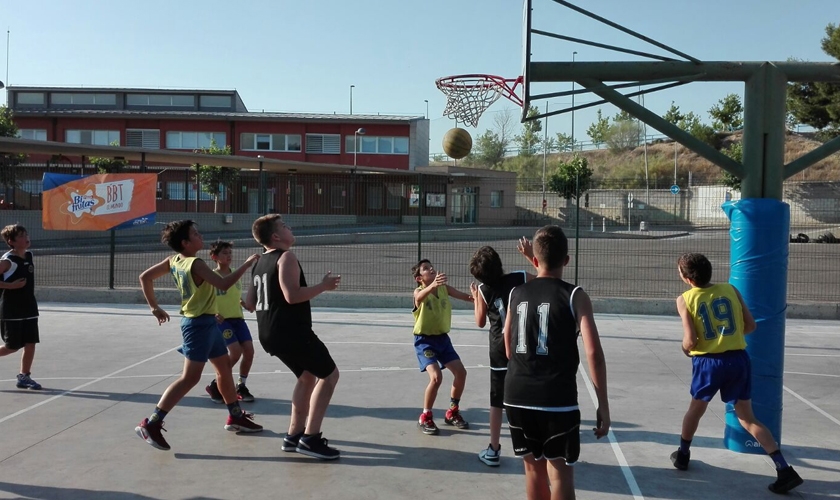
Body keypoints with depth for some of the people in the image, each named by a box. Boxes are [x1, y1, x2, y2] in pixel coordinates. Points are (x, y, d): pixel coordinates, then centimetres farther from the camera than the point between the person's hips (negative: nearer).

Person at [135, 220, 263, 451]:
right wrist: (247, 263, -17)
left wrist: (155, 307, 13)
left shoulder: (174, 261, 4)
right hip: (199, 324, -10)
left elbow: (145, 277, 8)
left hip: (206, 322, 10)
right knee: (190, 378, -9)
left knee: (224, 366, 18)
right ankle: (151, 424, -9)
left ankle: (236, 417, 29)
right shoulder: (196, 264, -21)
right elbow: (224, 284, -26)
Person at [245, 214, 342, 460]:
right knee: (329, 374, -1)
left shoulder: (260, 263, 16)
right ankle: (310, 438, -6)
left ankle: (294, 435, 23)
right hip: (291, 331, -9)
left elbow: (250, 304, 19)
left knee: (308, 377, 23)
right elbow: (292, 295, -25)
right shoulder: (286, 257, -12)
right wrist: (323, 286, -13)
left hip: (270, 334, 10)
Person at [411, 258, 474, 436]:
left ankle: (452, 412, 25)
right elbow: (420, 296, -41)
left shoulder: (444, 288, 0)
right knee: (436, 377, -21)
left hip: (443, 338, 6)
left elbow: (467, 297, -6)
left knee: (461, 372, 5)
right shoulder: (419, 291, -15)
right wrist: (433, 284, -62)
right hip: (424, 340, -6)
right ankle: (425, 418, -2)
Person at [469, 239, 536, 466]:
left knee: (497, 403, 11)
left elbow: (480, 322, 8)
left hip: (500, 353, 1)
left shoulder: (483, 289, -4)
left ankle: (493, 451, 18)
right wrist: (530, 256, 13)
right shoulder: (520, 278, -7)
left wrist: (475, 298, 21)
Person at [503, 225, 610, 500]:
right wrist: (603, 406, -7)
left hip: (517, 397, 4)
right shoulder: (575, 296, -5)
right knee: (560, 474, 4)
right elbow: (593, 353, -12)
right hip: (558, 400, -4)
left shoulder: (516, 294, 7)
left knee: (534, 467, 18)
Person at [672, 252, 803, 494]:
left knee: (696, 409, 22)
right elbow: (751, 326, 6)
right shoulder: (730, 289, 4)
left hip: (708, 362, -3)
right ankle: (784, 469, 0)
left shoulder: (685, 300, -5)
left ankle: (682, 455, 38)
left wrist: (685, 348, 10)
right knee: (747, 417, 10)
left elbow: (691, 341, -12)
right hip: (738, 358, 3)